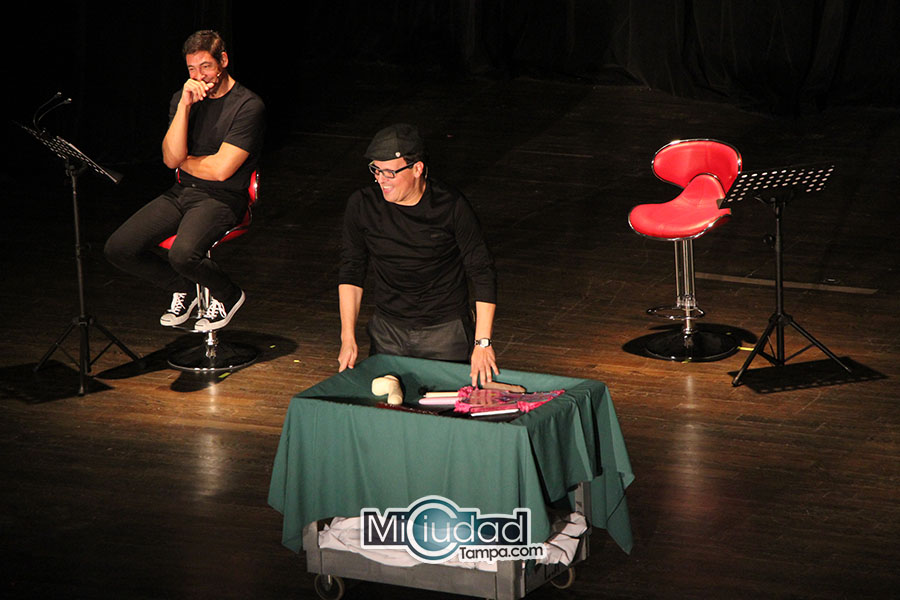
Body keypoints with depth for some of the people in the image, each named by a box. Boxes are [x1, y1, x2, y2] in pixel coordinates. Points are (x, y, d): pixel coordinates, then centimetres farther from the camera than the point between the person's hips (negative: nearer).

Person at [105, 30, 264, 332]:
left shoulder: (248, 106, -11)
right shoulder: (183, 98, 7)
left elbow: (221, 169, -16)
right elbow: (171, 158, -5)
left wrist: (183, 161, 1)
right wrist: (185, 106, -14)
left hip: (222, 198, -6)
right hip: (182, 192, 6)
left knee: (182, 254, -34)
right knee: (118, 248, -11)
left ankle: (228, 295, -1)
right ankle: (183, 289, 14)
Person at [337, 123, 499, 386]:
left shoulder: (451, 206, -15)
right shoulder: (362, 205, -8)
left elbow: (483, 273, -10)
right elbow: (351, 270, 3)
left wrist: (482, 343, -15)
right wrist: (348, 338, -3)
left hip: (446, 332, -2)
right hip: (388, 331, 2)